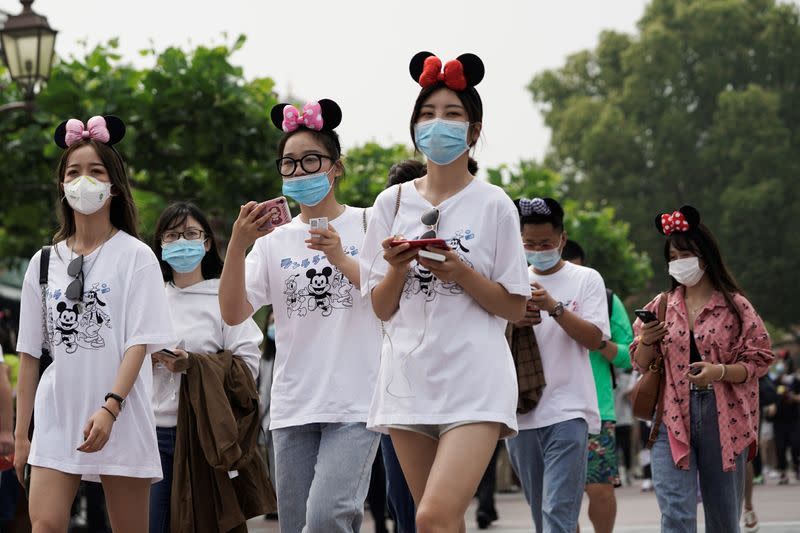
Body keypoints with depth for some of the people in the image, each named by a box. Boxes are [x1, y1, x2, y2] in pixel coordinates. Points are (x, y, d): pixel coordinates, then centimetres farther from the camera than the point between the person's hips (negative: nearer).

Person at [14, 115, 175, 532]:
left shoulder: (135, 257, 0)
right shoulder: (44, 262, 11)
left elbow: (139, 343, -8)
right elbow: (29, 353, 12)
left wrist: (110, 408, -21)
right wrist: (20, 434, 9)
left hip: (121, 419, -3)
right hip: (56, 418, 3)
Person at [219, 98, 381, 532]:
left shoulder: (367, 225, 6)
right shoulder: (274, 242, 12)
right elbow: (233, 313, 0)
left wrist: (342, 260, -18)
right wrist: (237, 245, -13)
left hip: (355, 403, -4)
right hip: (293, 409, 4)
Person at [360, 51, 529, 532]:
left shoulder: (493, 205, 1)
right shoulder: (393, 203, 9)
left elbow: (514, 307, 0)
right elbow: (382, 309, 10)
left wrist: (460, 273, -14)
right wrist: (398, 268, -9)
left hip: (475, 382, -4)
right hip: (410, 379, 4)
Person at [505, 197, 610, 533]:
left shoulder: (586, 279, 4)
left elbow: (595, 338, -5)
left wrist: (555, 307, -18)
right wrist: (513, 323, -11)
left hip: (568, 410, -4)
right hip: (520, 412, 4)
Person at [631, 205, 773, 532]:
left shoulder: (735, 306, 2)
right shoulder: (662, 306, 10)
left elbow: (758, 362, 1)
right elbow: (641, 364, 14)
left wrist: (721, 372, -18)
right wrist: (647, 340, -8)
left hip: (724, 421, -1)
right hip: (673, 420, 1)